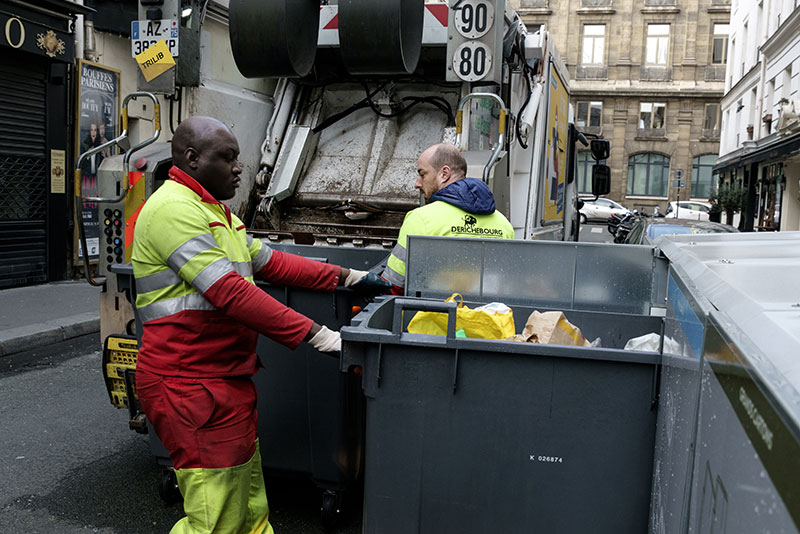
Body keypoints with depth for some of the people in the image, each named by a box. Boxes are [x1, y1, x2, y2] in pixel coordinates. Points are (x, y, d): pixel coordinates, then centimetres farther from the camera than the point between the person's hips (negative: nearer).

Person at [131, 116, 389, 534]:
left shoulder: (213, 211, 20)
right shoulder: (174, 208, -16)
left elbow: (270, 262, 19)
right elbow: (230, 293, -24)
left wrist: (345, 277, 14)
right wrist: (312, 333, -25)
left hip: (225, 381, 10)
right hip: (191, 386, -10)